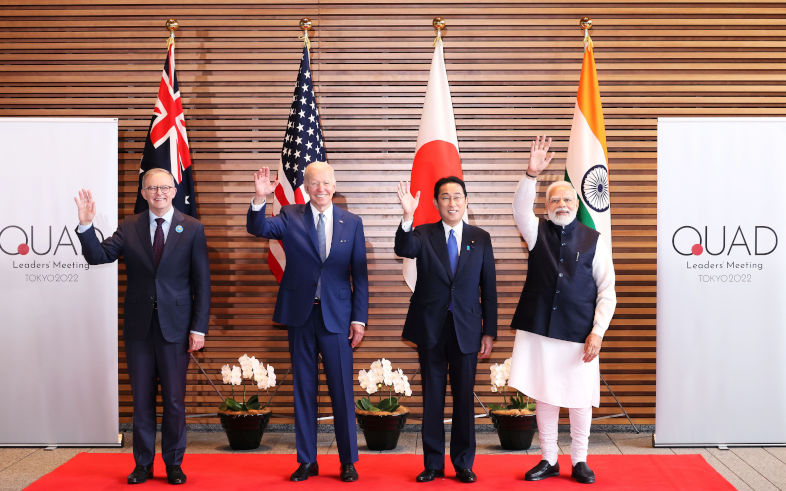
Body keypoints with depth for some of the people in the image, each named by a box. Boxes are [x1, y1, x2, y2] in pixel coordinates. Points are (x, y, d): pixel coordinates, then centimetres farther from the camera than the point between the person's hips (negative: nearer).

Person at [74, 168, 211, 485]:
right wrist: (85, 225, -20)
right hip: (139, 326, 2)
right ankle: (143, 464, 22)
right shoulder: (129, 228, 5)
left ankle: (174, 464, 20)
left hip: (175, 327, -2)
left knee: (174, 400, 5)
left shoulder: (192, 229, -1)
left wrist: (199, 328, -6)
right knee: (141, 399, 10)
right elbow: (98, 256, -3)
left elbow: (202, 282, -2)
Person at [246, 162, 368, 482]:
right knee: (303, 390, 8)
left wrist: (359, 319, -1)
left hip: (337, 317, 0)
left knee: (342, 390, 3)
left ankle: (348, 461, 16)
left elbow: (360, 274, 4)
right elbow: (257, 228, -13)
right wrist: (260, 198, -32)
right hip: (300, 315, 1)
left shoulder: (352, 223, 4)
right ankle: (307, 461, 19)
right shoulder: (290, 217, 4)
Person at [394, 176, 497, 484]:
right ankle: (433, 464, 18)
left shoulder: (481, 238, 4)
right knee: (432, 398, 8)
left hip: (466, 330, 1)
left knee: (464, 398, 7)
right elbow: (403, 249, -22)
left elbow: (488, 288, 5)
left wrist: (489, 331, 1)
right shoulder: (423, 234, 1)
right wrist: (407, 217, -39)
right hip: (430, 329, 0)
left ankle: (463, 464, 19)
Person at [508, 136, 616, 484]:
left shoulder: (595, 241, 2)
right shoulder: (537, 232, 6)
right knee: (543, 396, 8)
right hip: (539, 329, 1)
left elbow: (607, 291, 1)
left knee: (579, 398, 5)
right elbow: (520, 210, -15)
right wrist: (531, 174, -30)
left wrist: (597, 332, -9)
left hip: (579, 334, -1)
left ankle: (579, 461, 22)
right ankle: (549, 460, 22)